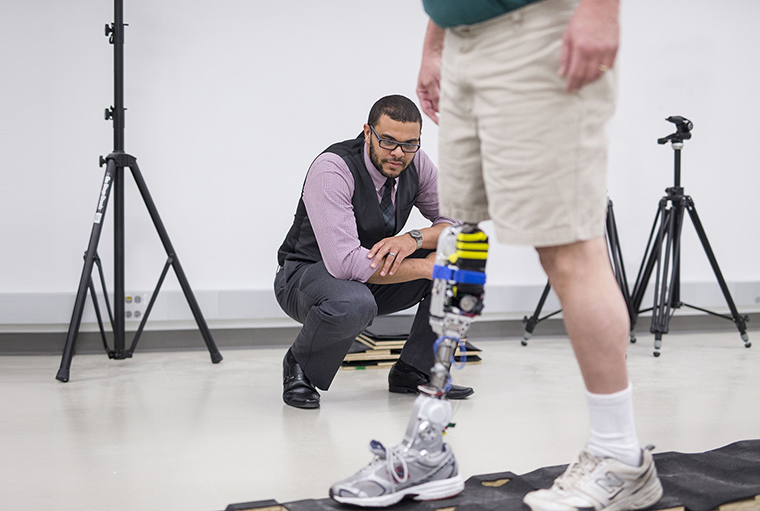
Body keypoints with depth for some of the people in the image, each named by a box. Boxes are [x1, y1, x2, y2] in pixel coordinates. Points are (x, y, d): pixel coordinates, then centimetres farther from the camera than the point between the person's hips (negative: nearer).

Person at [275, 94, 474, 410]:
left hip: (375, 274, 6)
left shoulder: (416, 163, -9)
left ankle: (413, 371, -1)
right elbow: (344, 262, -37)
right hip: (307, 275, -6)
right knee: (353, 305, -42)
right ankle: (299, 366, -7)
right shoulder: (331, 169, -28)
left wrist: (414, 239, -26)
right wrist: (426, 268, -32)